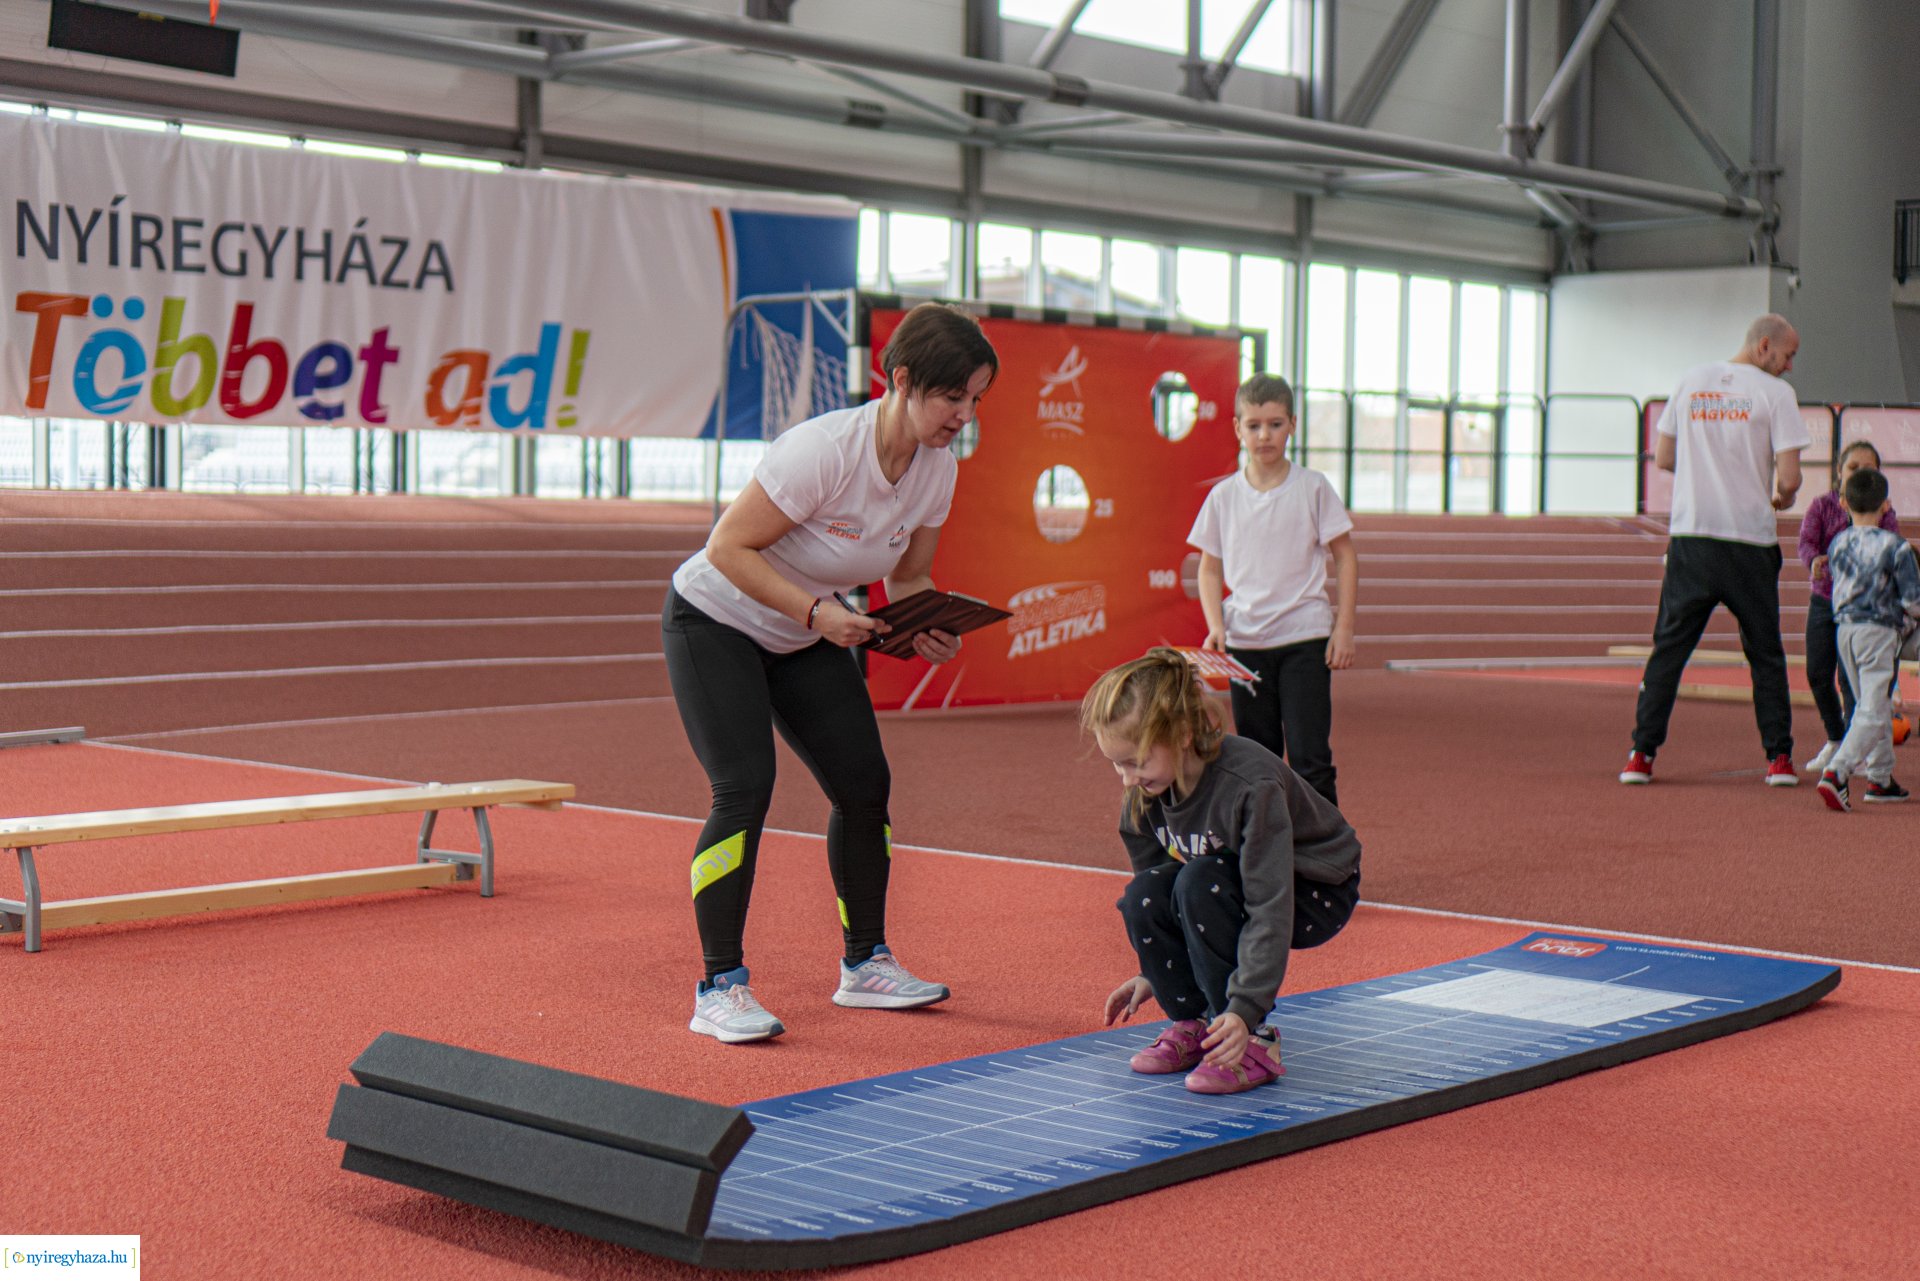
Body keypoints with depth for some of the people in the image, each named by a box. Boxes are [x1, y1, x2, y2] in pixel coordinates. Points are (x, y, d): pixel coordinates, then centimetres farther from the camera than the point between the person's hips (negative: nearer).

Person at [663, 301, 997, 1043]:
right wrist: (816, 610, -35)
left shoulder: (937, 469, -10)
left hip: (806, 640, 7)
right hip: (714, 621, -7)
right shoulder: (826, 449, -32)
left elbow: (909, 577, 4)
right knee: (745, 787, -19)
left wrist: (929, 630, -18)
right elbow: (729, 547, -27)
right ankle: (720, 988, -11)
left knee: (864, 783, 3)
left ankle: (864, 965, 20)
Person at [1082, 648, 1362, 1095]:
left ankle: (1253, 1042, -22)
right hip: (1232, 884, 6)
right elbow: (1156, 888, 2)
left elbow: (1270, 907, -37)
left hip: (1316, 894, -6)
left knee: (1199, 883, -33)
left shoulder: (1250, 786, -35)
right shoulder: (1146, 793, -14)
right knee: (1143, 896, -22)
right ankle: (1196, 1023, -2)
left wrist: (1246, 1008, -41)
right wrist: (1156, 971, 0)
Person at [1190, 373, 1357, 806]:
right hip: (1244, 643, 3)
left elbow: (1345, 557, 2)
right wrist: (1215, 625, -3)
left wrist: (1344, 628, -5)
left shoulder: (1313, 488, -2)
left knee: (1308, 758, -8)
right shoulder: (1224, 496, 5)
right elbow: (1210, 567, 12)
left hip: (1305, 639, -3)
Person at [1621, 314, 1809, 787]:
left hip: (1690, 534, 3)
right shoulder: (1775, 393, -5)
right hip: (1750, 542, -3)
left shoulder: (1692, 380, 9)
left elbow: (1663, 457, 12)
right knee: (1765, 653, 10)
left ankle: (1642, 753, 1)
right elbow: (1788, 477, -11)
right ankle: (1779, 758, 9)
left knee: (1669, 646, 7)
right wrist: (1781, 498, 10)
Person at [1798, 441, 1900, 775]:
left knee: (1851, 676, -9)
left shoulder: (1882, 511, 0)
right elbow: (1806, 541, -10)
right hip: (1823, 598, 2)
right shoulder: (1822, 505, 2)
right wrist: (1815, 560, -32)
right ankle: (1835, 740, 24)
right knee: (1818, 673, 3)